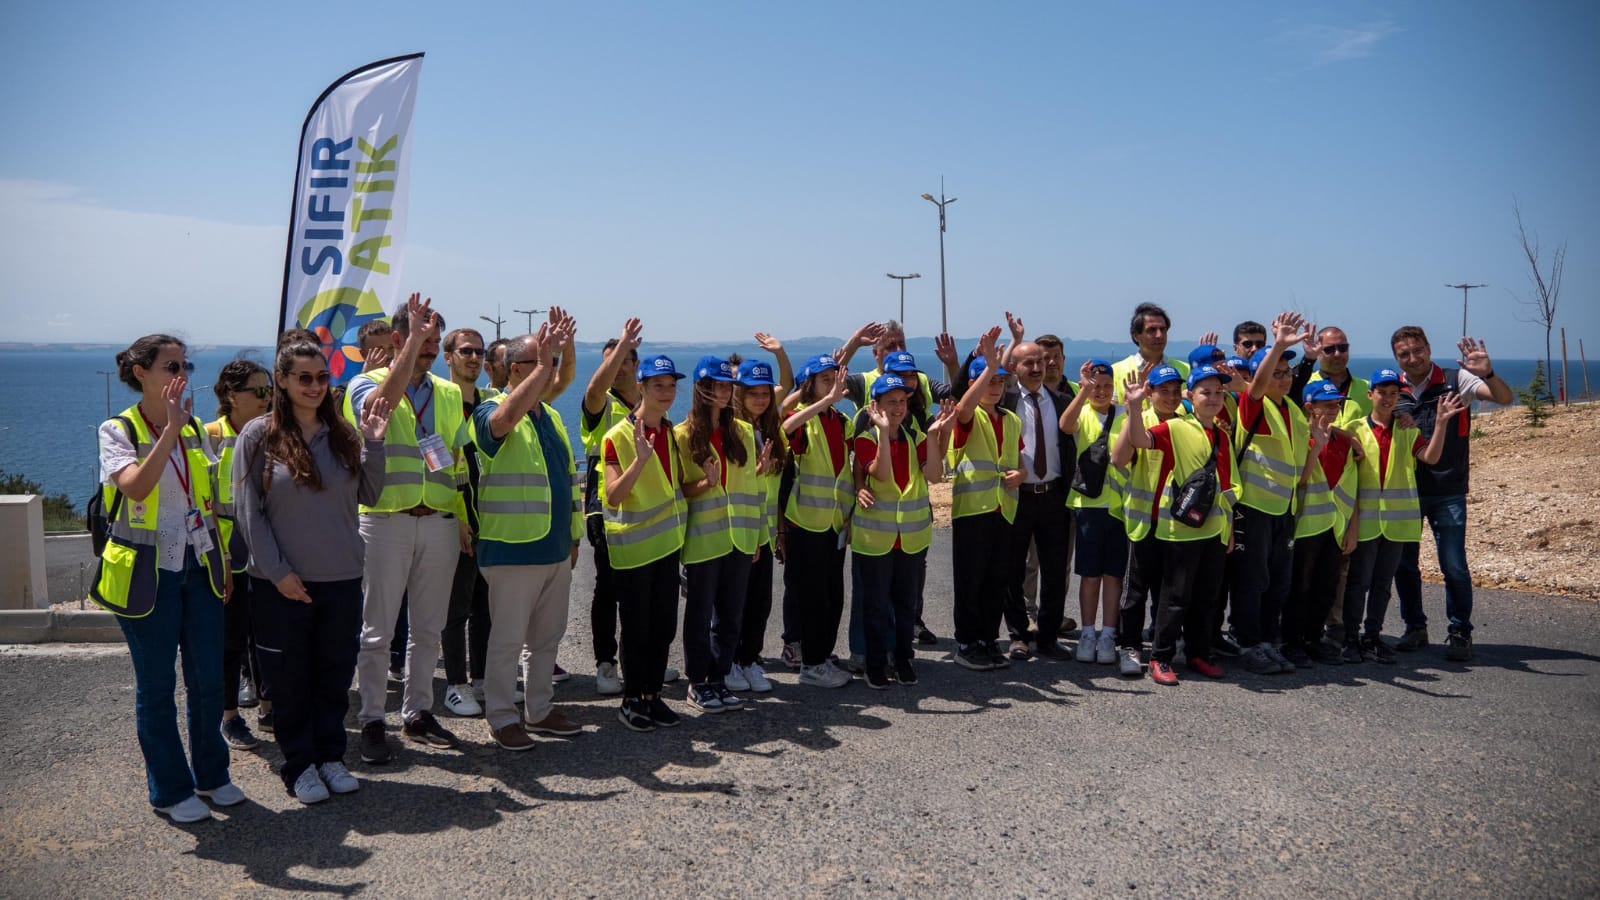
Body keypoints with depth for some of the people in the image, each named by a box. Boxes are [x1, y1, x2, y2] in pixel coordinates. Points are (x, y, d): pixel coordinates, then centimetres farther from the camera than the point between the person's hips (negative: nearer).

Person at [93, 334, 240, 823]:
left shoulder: (195, 429, 8)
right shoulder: (118, 431, -7)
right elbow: (135, 487, -26)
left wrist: (223, 561, 12)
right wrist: (170, 429, -29)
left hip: (198, 568, 5)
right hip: (146, 574, -5)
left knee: (209, 680, 8)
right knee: (157, 686, 5)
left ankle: (211, 774, 26)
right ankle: (171, 790, 18)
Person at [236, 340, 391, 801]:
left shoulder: (343, 434, 5)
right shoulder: (258, 435, -5)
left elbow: (370, 496, 6)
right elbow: (249, 512, -6)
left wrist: (374, 444, -6)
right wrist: (277, 571, -11)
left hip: (342, 578, 3)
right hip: (281, 583, -3)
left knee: (335, 675, 12)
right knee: (290, 678, 8)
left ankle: (330, 755, 27)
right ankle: (299, 764, 23)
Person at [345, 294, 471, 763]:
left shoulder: (450, 394, 13)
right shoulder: (367, 383, -1)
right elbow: (381, 404, -27)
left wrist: (464, 519, 9)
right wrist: (413, 341, -26)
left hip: (439, 523, 5)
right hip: (384, 521, -4)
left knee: (428, 627, 12)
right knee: (377, 630, 2)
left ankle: (418, 713, 24)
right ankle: (371, 721, 13)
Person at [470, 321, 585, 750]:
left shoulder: (551, 416, 14)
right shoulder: (492, 412, -9)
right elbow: (506, 418, -36)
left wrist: (574, 535, 19)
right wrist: (543, 364, -36)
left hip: (555, 549, 8)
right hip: (513, 549, -7)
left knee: (548, 636, 15)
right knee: (508, 638, 2)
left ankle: (540, 708, 28)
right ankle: (501, 716, 15)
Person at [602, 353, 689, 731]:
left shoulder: (672, 433, 7)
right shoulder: (618, 437, -14)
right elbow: (612, 497, -22)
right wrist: (640, 459, -34)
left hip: (666, 543, 6)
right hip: (632, 548, -6)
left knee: (664, 626, 11)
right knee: (637, 629, 3)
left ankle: (652, 694, 24)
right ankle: (631, 700, 17)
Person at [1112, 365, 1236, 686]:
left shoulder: (1222, 437, 11)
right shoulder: (1176, 429, -7)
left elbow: (1226, 488, 16)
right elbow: (1139, 439, -24)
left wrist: (1230, 530, 16)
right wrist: (1135, 406, -39)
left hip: (1213, 530, 6)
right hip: (1179, 529, -6)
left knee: (1205, 596, 13)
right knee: (1176, 596, -1)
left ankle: (1199, 654, 25)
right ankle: (1160, 658, 8)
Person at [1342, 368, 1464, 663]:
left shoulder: (1408, 431, 7)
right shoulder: (1357, 430, 0)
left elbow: (1430, 457, -9)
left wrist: (1441, 421, -19)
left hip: (1397, 518, 3)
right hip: (1366, 519, -3)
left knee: (1383, 582, 10)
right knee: (1359, 581, 1)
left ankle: (1372, 636, 19)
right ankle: (1351, 638, 7)